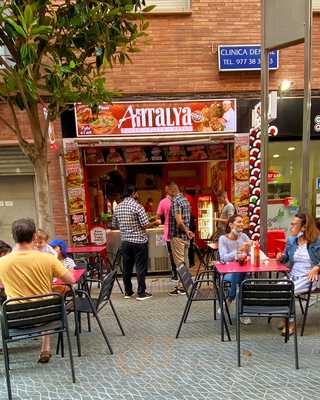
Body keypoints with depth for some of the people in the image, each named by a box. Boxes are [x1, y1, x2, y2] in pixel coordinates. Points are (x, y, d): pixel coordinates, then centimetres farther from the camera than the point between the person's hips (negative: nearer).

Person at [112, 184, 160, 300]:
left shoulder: (118, 207, 5)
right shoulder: (137, 206, -13)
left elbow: (114, 225, 11)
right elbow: (145, 225, -16)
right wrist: (155, 223, 2)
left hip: (125, 241, 6)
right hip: (139, 241, -6)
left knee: (127, 267, 13)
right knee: (141, 267, 3)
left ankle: (128, 292, 23)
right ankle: (141, 293, 9)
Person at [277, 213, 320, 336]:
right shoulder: (291, 240, 6)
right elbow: (286, 258, 18)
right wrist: (281, 257, -4)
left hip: (307, 278, -5)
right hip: (292, 276, 5)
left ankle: (290, 322, -3)